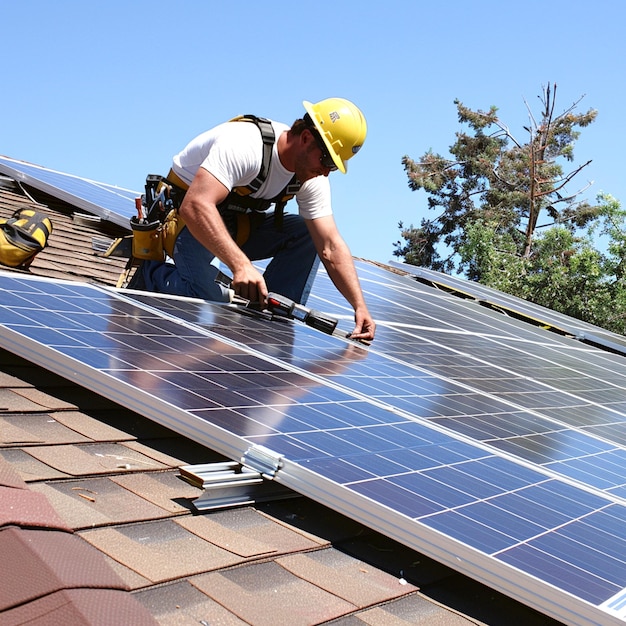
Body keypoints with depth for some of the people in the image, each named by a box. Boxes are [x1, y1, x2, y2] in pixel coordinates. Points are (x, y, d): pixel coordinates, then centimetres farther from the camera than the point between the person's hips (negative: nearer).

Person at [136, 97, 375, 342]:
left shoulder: (312, 179, -10)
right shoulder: (245, 145, -33)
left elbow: (331, 248, -12)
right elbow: (195, 207, -44)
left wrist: (360, 306, -22)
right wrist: (241, 265, -53)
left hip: (236, 225, 7)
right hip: (187, 221, -7)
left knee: (308, 234, -12)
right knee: (210, 301, -29)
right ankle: (149, 271, 1)